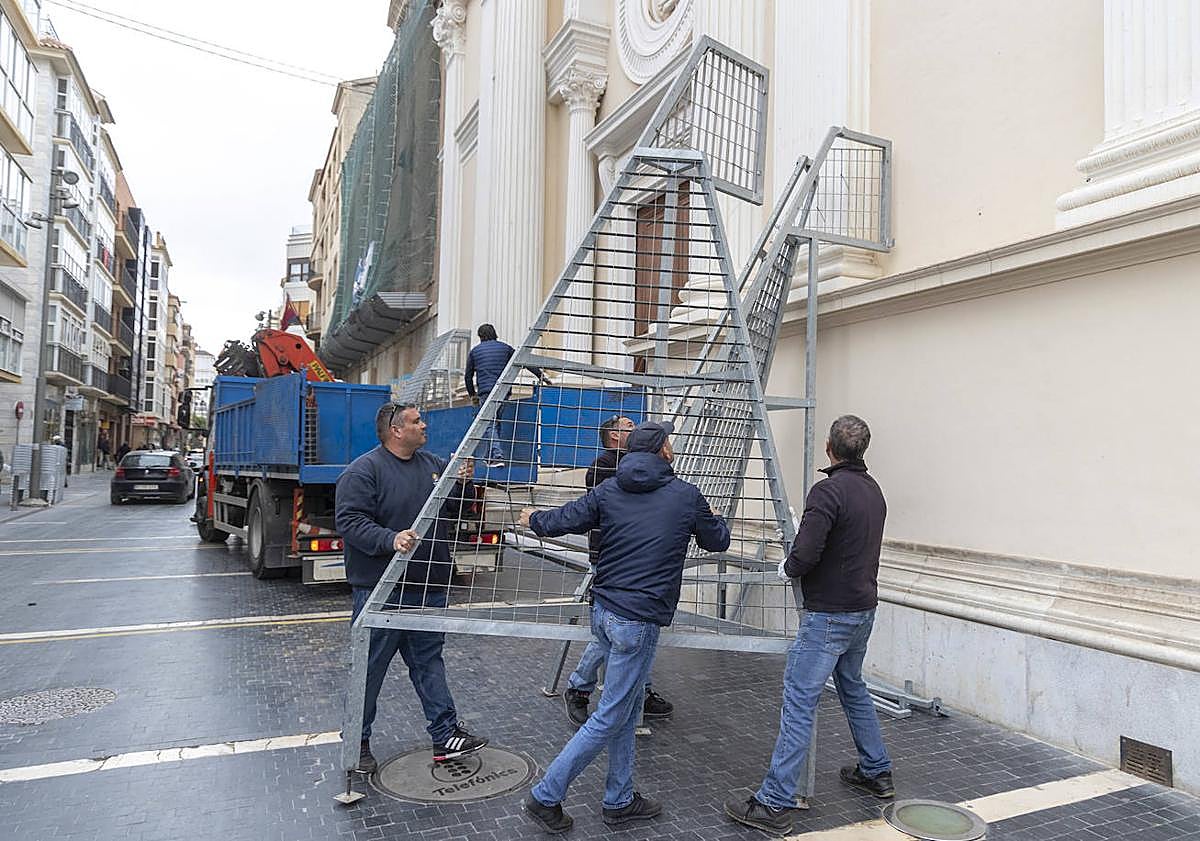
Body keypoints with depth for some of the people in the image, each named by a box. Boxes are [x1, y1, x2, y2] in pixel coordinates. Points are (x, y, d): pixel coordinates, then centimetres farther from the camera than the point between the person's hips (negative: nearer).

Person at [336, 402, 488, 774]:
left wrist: (463, 484, -2)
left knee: (429, 660, 14)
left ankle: (446, 736, 21)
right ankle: (357, 741, 23)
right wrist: (390, 540, -32)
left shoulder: (433, 464, 11)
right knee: (370, 667, 6)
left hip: (428, 588, 7)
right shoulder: (363, 471, -12)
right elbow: (349, 521, -19)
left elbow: (454, 509, 18)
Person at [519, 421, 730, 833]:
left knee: (629, 705, 20)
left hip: (603, 611, 6)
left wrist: (532, 518, 23)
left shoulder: (607, 491, 3)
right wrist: (715, 520, 34)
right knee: (611, 716, 4)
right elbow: (717, 542, 12)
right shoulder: (687, 495, -3)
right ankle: (546, 796, 10)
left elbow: (558, 523, 1)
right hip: (638, 621, -6)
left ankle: (619, 800, 29)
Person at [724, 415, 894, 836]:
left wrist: (787, 567, -4)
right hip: (863, 609, 9)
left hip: (829, 614, -9)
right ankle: (876, 771, 41)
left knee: (798, 703, -5)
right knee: (853, 687, 27)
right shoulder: (874, 490, 9)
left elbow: (805, 554, -26)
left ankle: (775, 804, -1)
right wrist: (798, 562, 15)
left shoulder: (828, 491, -19)